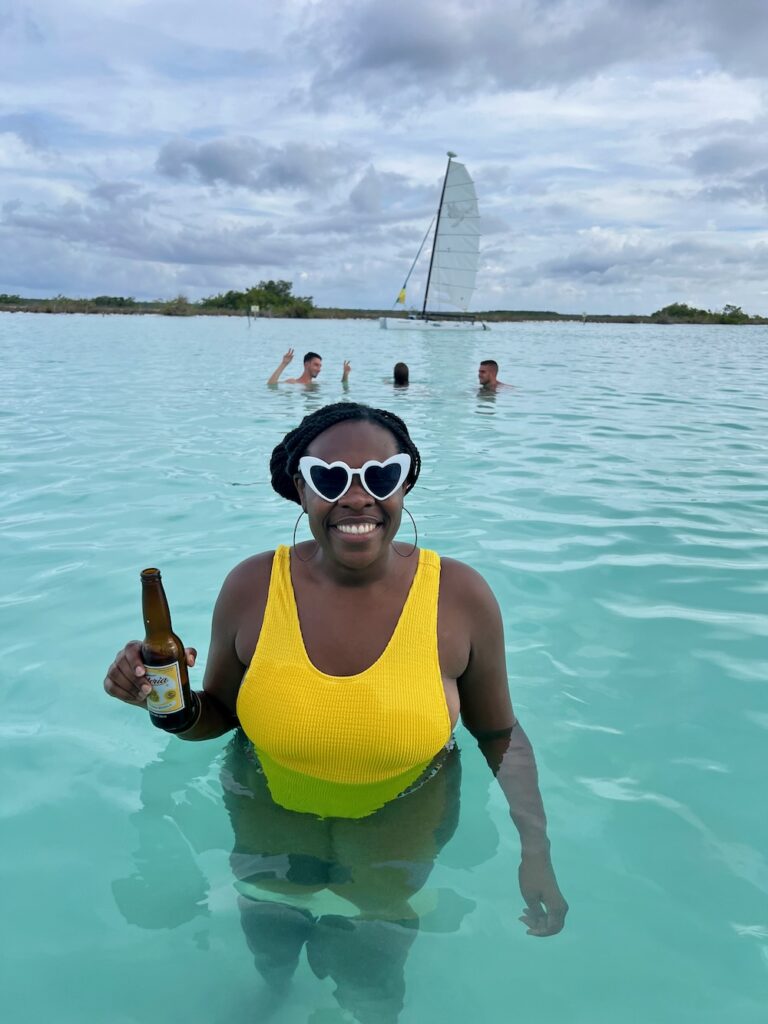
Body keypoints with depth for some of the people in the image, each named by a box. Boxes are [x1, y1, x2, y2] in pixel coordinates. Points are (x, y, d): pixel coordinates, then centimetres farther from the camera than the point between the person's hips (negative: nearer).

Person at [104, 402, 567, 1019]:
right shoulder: (252, 587, -19)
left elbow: (499, 735, -6)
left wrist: (537, 852, -11)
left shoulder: (460, 597, -21)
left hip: (397, 848, -1)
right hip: (270, 838, 2)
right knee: (271, 971, 28)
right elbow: (218, 714, -4)